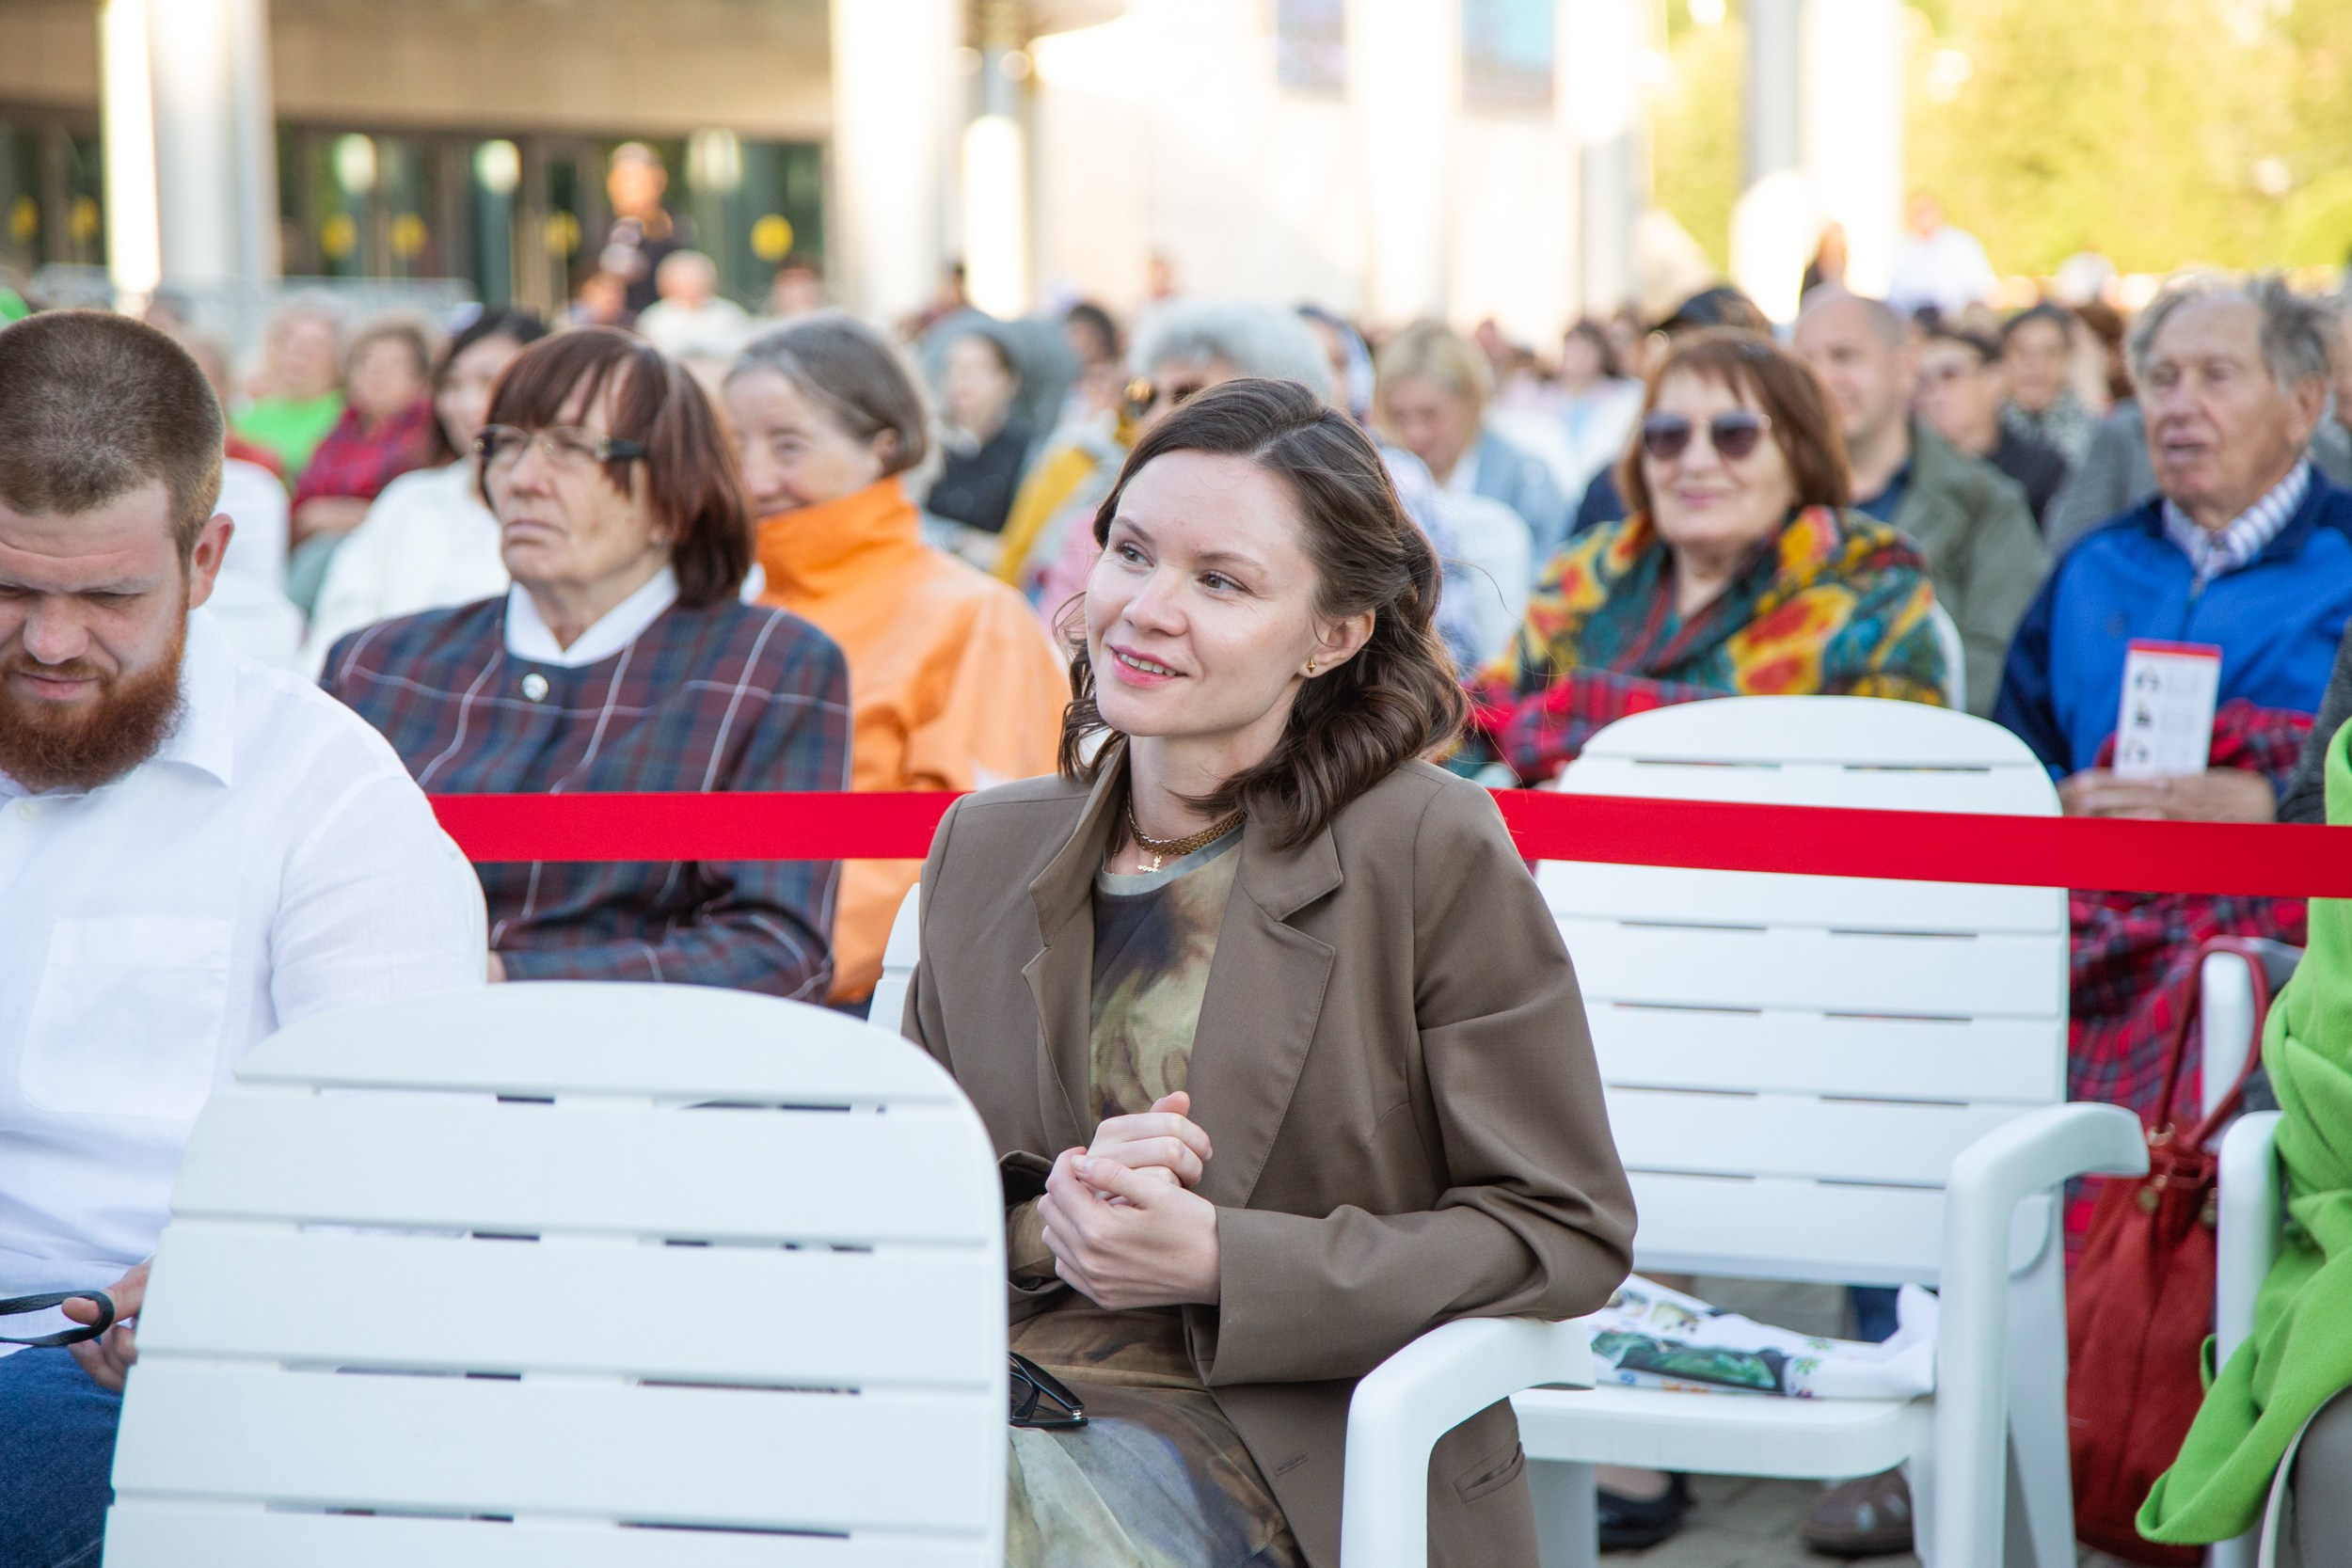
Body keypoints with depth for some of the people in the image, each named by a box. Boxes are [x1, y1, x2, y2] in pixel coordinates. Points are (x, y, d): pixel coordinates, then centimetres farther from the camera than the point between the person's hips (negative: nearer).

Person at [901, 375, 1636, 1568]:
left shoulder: (1431, 854, -3)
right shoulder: (985, 848, 12)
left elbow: (1565, 1232, -4)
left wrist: (1218, 1258, -13)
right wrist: (1042, 1222, -8)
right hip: (998, 1378, 4)